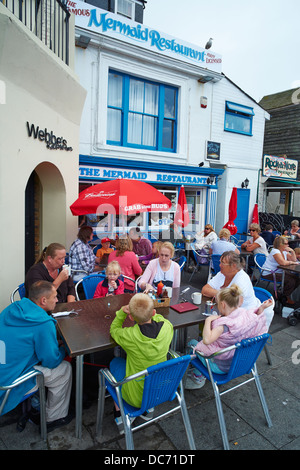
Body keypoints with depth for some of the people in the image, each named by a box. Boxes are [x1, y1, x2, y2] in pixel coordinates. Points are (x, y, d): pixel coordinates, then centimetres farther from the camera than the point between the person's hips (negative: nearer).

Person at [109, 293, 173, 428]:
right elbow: (160, 319, 7)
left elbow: (114, 330, -5)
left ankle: (119, 412, 26)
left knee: (115, 362, 21)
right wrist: (148, 312, -2)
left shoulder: (129, 336, -29)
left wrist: (122, 312, -15)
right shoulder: (167, 327, -19)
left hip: (137, 397, -3)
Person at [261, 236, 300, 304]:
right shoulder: (275, 251, -17)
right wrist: (291, 262, -13)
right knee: (291, 280, -22)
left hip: (278, 272, 9)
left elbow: (294, 260, 12)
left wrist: (292, 251, -1)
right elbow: (283, 262, -30)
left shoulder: (285, 252, 10)